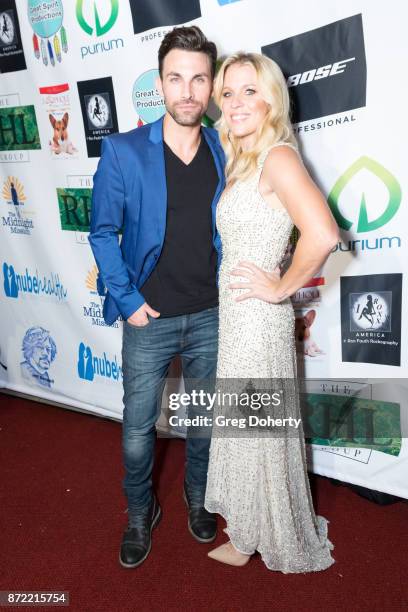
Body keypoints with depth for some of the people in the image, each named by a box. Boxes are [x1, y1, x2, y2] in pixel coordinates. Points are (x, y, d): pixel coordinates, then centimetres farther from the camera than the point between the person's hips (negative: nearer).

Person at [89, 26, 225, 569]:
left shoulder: (226, 152, 0)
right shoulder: (123, 152, -9)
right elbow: (103, 232, -4)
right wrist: (128, 299, -9)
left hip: (210, 316, 3)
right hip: (149, 319, -2)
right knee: (138, 427, 11)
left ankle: (197, 496, 45)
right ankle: (140, 512, 38)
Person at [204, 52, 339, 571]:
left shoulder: (277, 156, -18)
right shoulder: (240, 159, 11)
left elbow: (322, 234, -33)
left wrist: (281, 289, -20)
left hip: (257, 316, -9)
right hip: (235, 313, 9)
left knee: (255, 427, 9)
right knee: (246, 423, 21)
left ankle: (257, 538, 34)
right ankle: (250, 525, 44)